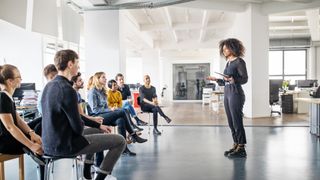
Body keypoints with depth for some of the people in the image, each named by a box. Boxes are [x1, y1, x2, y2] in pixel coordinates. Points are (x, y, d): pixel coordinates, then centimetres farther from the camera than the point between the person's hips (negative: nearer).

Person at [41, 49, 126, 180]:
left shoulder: (49, 86, 5)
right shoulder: (67, 90, -24)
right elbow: (78, 127, -21)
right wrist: (81, 128, 2)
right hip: (66, 146, -9)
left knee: (95, 130, 34)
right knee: (120, 141, -2)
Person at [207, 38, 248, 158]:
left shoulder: (239, 61, -6)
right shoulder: (228, 63, 16)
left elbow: (244, 79, -11)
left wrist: (232, 79, -25)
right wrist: (216, 80, 10)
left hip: (236, 94, -8)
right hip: (227, 94, 8)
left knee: (237, 122, -5)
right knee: (231, 123, 10)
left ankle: (241, 149, 2)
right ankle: (236, 145, 19)